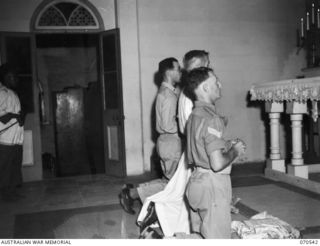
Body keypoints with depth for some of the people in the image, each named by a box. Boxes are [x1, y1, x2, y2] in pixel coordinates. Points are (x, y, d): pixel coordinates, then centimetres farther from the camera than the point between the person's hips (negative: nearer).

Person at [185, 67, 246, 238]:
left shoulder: (194, 115, 10)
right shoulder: (211, 119, -20)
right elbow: (217, 163, -25)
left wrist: (227, 145, 12)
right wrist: (235, 151, -8)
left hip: (197, 180, 10)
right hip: (212, 185, -10)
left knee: (199, 237, 19)